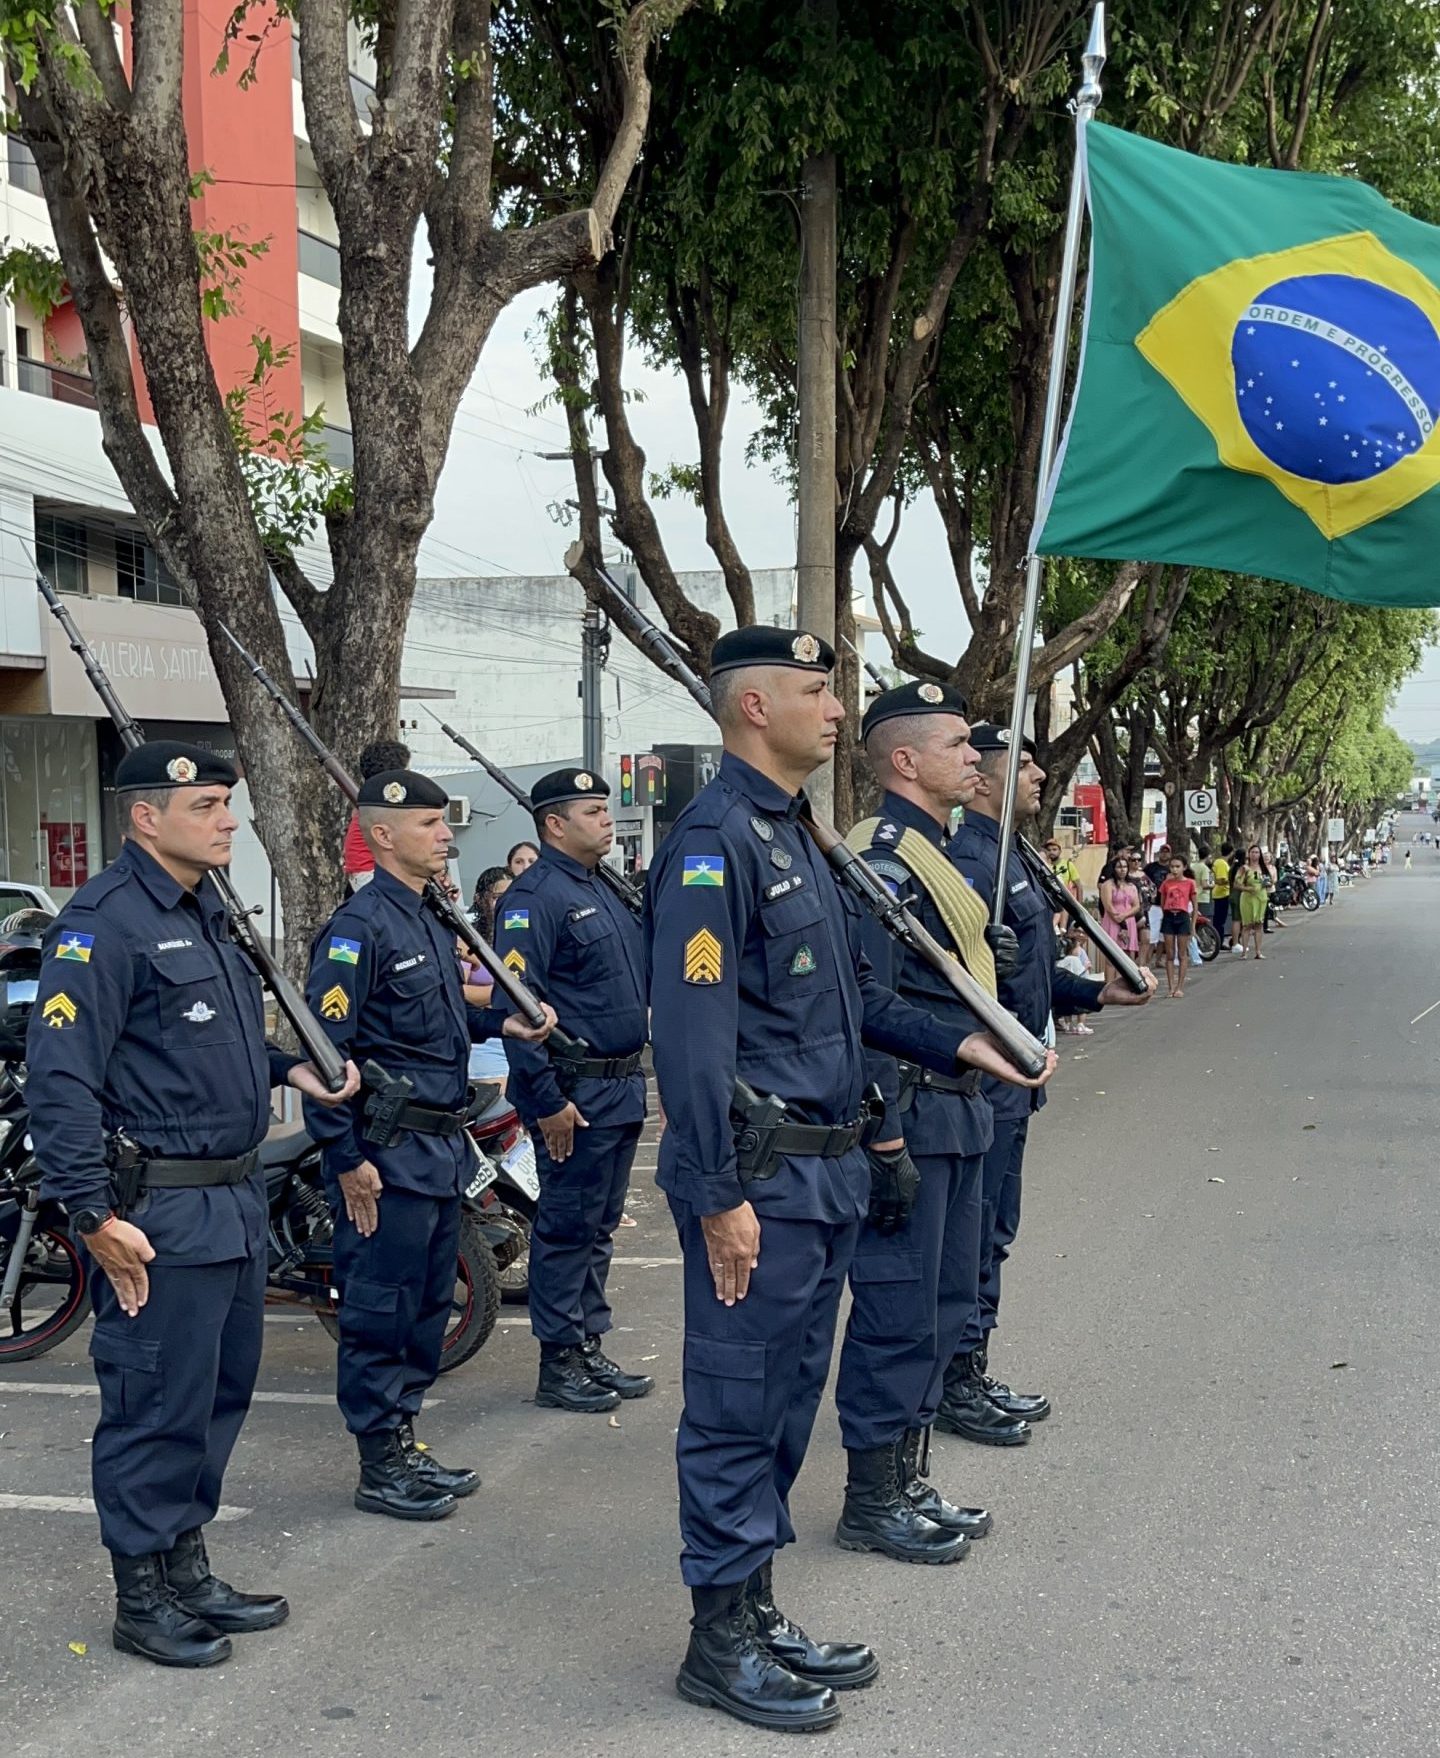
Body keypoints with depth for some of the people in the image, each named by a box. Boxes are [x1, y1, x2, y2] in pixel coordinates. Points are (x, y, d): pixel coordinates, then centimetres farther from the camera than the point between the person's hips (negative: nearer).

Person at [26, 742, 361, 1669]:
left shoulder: (207, 911, 15)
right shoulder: (104, 921, -15)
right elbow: (61, 1078, -20)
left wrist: (289, 1069, 11)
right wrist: (93, 1215, -23)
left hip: (235, 1200, 10)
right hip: (158, 1214, -10)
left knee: (221, 1393, 17)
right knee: (157, 1407, 0)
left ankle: (188, 1572, 30)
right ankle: (143, 1598, 14)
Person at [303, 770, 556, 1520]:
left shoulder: (433, 921, 14)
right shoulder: (359, 927, -15)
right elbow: (326, 1045, -18)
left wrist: (503, 1022, 6)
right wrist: (346, 1157, -19)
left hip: (442, 1147, 10)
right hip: (388, 1151, -10)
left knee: (429, 1303, 16)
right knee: (380, 1310, -1)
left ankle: (404, 1443, 27)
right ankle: (381, 1467, 9)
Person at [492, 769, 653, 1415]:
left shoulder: (604, 892, 16)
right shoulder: (535, 896, -14)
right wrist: (547, 1100, -22)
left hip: (621, 1088, 9)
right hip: (575, 1094, -9)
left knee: (599, 1228, 15)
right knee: (566, 1229, -2)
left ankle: (590, 1348, 23)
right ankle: (558, 1363, 6)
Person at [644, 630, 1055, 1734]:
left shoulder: (796, 835, 15)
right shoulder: (715, 839, -16)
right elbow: (693, 1032, -21)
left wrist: (956, 1046, 12)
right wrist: (720, 1195, -23)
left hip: (828, 1173, 10)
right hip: (763, 1181, -10)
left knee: (788, 1399, 17)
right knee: (738, 1408, 0)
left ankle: (757, 1608, 28)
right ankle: (721, 1642, 12)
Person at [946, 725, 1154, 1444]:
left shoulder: (1009, 857, 15)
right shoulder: (968, 861, -19)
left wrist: (1099, 991, 12)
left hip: (1010, 1087, 11)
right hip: (982, 1084, -11)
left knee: (992, 1233, 17)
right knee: (970, 1236, -1)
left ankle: (973, 1376, 27)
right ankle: (953, 1389, 9)